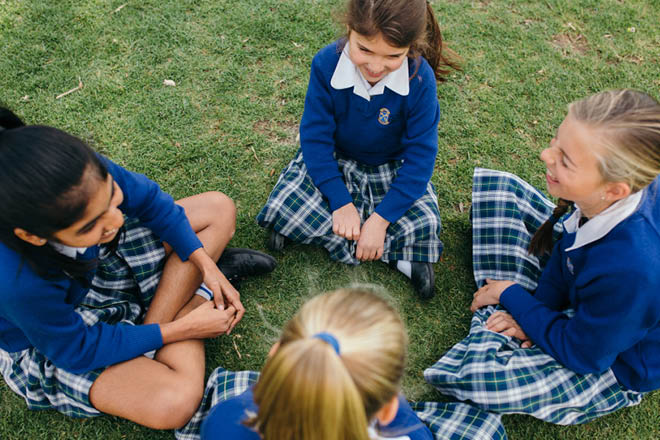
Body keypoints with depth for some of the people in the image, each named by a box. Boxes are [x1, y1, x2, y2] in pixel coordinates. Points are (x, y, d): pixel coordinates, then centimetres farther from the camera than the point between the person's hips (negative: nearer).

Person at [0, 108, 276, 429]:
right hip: (56, 338, -4)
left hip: (104, 259, 5)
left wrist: (206, 265, -15)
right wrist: (182, 329, -23)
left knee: (219, 208, 0)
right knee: (173, 403, -28)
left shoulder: (88, 175, -32)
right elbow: (79, 351, -25)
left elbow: (148, 199, -10)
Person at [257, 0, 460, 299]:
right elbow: (315, 137, -18)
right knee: (283, 209, -22)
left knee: (424, 226, -25)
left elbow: (420, 157, -21)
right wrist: (340, 202, -25)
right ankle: (396, 253, -17)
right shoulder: (326, 64, -23)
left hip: (393, 169, -1)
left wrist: (381, 218, -26)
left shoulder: (420, 80, -25)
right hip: (334, 161, 2)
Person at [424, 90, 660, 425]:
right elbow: (570, 245, -3)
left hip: (611, 365, -7)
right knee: (497, 187, 2)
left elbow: (581, 355, -25)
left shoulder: (632, 271, -44)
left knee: (468, 375, -33)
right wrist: (537, 308, -8)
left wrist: (512, 297, -14)